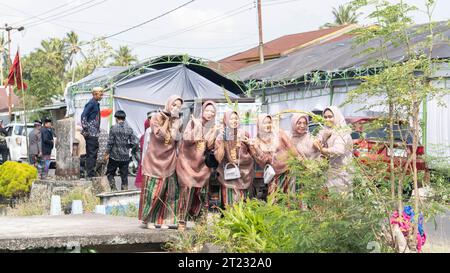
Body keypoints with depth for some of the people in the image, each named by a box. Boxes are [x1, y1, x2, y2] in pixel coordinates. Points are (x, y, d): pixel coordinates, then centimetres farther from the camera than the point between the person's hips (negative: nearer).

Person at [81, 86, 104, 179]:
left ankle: (92, 174, 17)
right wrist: (85, 129, -21)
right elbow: (83, 115, -20)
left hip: (94, 133, 10)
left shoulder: (96, 104, 18)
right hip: (91, 133, -10)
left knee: (93, 154, 12)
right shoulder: (91, 103, -12)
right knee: (91, 154, -9)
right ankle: (90, 174, -8)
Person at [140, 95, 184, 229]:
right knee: (153, 189, -4)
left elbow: (176, 137, -6)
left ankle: (164, 219, 7)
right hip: (155, 158, -4)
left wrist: (174, 120, -9)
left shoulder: (177, 120, 9)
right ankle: (149, 219, 4)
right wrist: (167, 119, -11)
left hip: (169, 160, 4)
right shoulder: (157, 117, -3)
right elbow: (160, 135, -16)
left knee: (169, 191, 1)